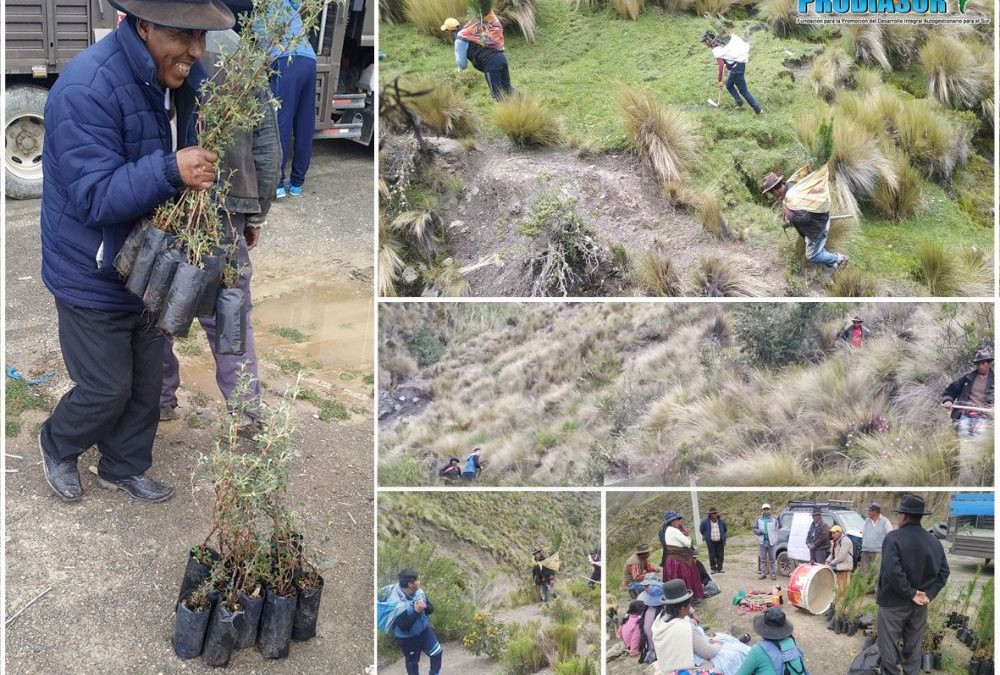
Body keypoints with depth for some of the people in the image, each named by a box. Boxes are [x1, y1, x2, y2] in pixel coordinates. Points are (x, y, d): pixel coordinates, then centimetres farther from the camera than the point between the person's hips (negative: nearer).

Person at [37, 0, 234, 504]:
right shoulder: (86, 89, -29)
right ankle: (57, 446, 37)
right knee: (107, 390, 6)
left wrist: (199, 176, -8)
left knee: (147, 381, 18)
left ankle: (124, 466, 41)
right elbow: (94, 196, -31)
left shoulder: (181, 76, -4)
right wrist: (170, 172, -43)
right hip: (93, 276, -7)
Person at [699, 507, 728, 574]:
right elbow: (701, 529, 11)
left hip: (720, 541, 2)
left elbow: (724, 529, 20)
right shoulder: (705, 522, -6)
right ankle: (713, 569, 8)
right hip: (711, 542, -2)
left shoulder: (721, 521, 1)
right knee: (712, 556, -1)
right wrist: (706, 535, 13)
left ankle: (719, 568, 11)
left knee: (720, 556, 2)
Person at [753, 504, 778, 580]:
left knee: (772, 559, 1)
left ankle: (773, 573, 6)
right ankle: (763, 573, 12)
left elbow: (776, 530, 7)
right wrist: (761, 531, -14)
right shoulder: (759, 519, 7)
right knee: (763, 558, 5)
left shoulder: (773, 519, 5)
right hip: (762, 542, 1)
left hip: (771, 542, -1)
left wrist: (776, 541, 1)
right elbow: (754, 529, 6)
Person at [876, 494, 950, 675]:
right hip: (919, 605, 5)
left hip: (893, 603, -5)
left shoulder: (893, 537, -17)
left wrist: (911, 593, -17)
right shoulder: (934, 541, 1)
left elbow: (892, 571, -27)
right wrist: (929, 594, -4)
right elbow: (943, 572, 0)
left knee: (889, 649, 6)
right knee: (913, 650, 17)